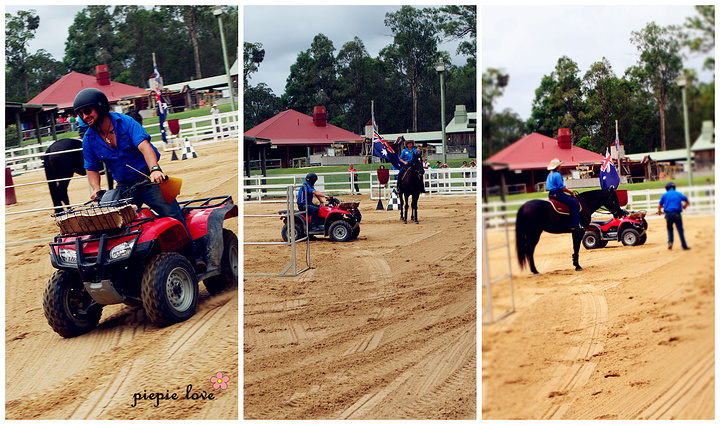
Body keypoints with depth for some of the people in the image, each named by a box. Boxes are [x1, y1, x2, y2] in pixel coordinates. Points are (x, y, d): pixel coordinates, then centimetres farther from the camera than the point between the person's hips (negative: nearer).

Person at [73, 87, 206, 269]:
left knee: (172, 214, -15)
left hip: (147, 178, -4)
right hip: (124, 186, 4)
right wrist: (96, 189, -11)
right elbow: (92, 169, 10)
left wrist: (155, 169, -44)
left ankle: (195, 254, -10)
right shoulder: (89, 140, 0)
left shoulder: (125, 122, -12)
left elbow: (144, 146, -26)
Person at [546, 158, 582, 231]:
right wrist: (570, 191, -3)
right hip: (557, 194, -11)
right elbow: (562, 187, -18)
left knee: (571, 198, 23)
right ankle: (574, 226, -17)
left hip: (551, 194, 11)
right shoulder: (557, 175, -14)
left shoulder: (550, 175, 16)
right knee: (575, 204, -11)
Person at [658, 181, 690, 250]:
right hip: (677, 214, 0)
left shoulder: (665, 195, 7)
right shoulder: (679, 194, 10)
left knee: (669, 228, 20)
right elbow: (687, 202, 18)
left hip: (668, 214, 0)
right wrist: (684, 206, 39)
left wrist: (659, 211, 26)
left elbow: (659, 205, 6)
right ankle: (684, 246, 1)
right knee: (680, 230, 2)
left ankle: (670, 242, 3)